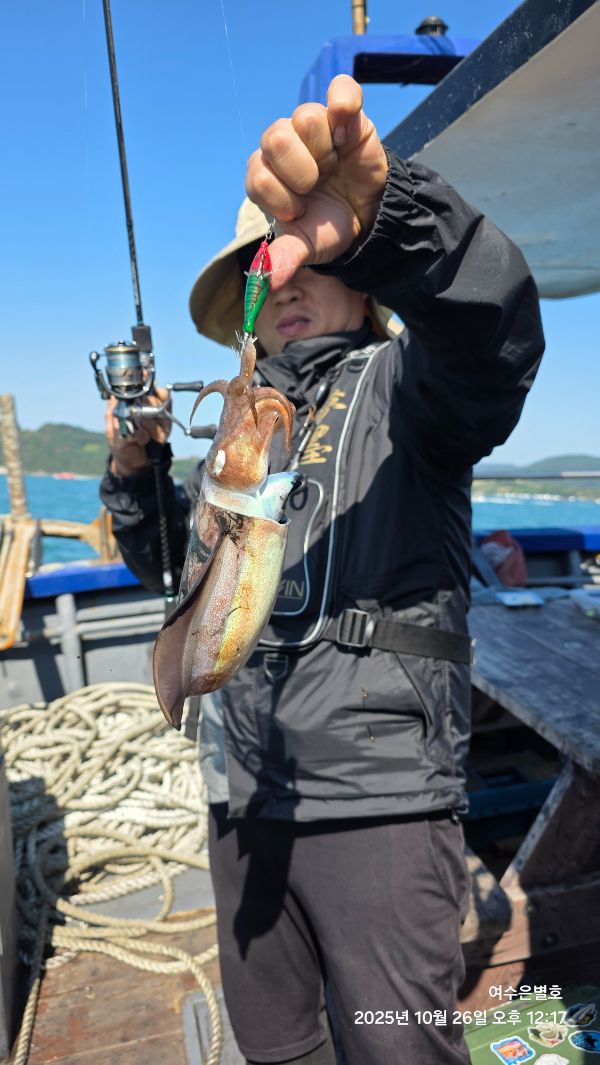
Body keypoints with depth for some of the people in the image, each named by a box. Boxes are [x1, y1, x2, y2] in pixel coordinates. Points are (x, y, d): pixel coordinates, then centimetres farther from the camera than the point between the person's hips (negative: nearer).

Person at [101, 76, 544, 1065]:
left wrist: (379, 216, -44)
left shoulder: (402, 383, -3)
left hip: (382, 800, -6)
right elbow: (173, 559, 22)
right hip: (244, 797, 7)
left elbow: (494, 322, -26)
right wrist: (134, 467, 4)